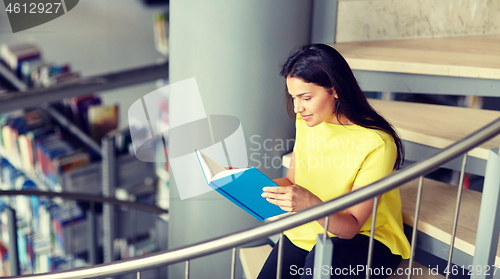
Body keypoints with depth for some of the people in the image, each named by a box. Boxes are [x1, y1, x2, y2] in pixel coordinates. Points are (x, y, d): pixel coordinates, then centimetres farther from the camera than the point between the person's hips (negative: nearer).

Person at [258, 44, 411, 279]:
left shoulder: (375, 143, -23)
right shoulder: (305, 122, -1)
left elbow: (351, 227, -22)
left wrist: (310, 203, -41)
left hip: (369, 241, -5)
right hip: (310, 230, 5)